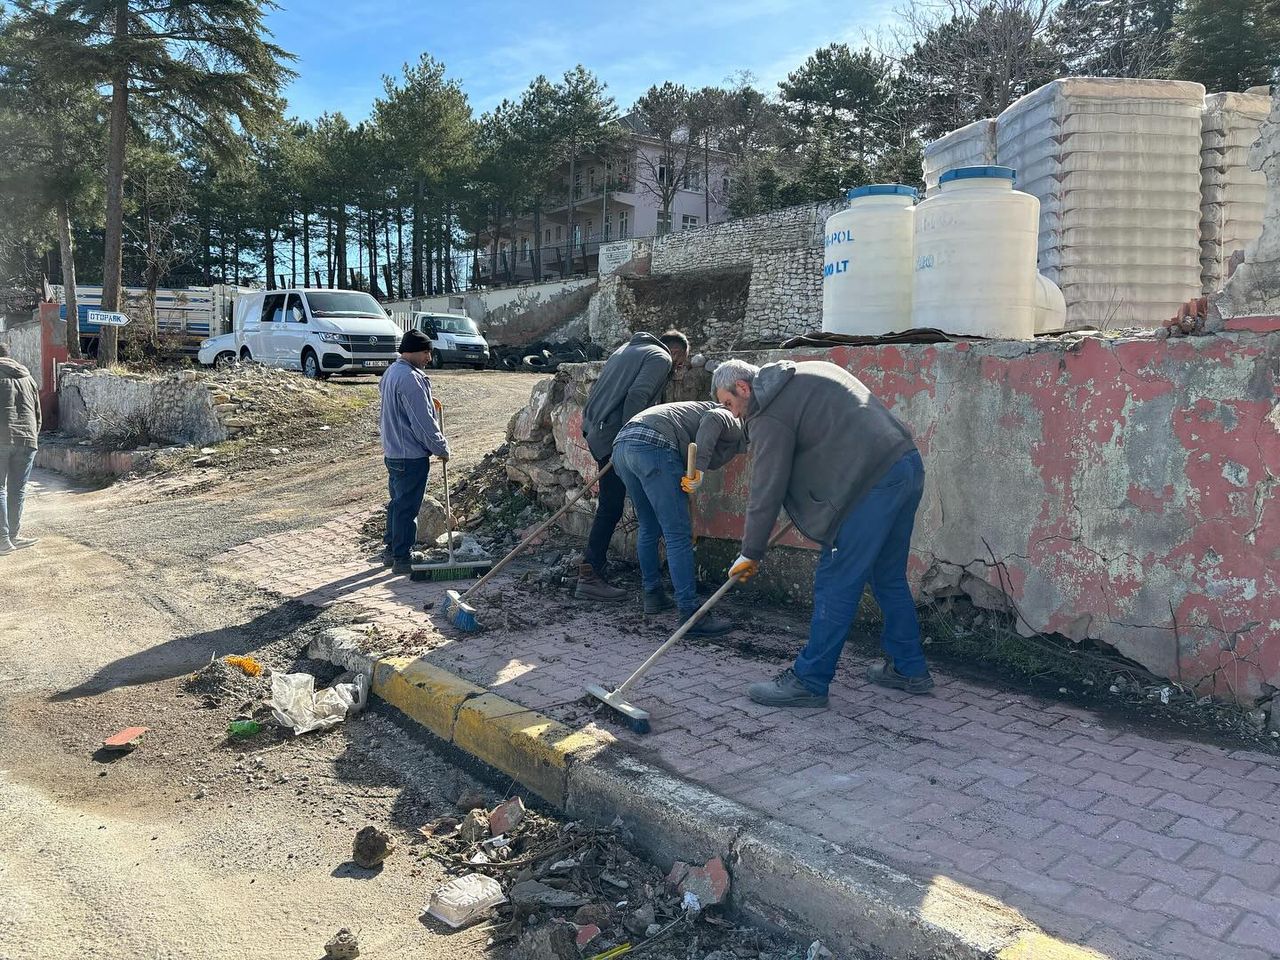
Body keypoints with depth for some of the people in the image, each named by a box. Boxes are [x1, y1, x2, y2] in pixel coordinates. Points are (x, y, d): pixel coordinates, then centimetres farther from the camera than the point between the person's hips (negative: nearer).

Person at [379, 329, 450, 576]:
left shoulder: (391, 372, 13)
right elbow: (423, 421, -22)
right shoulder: (410, 379, -21)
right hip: (411, 455, -10)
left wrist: (428, 401, 23)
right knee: (407, 508, -2)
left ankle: (391, 550, 29)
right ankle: (402, 559, 5)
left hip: (393, 452, 10)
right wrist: (441, 448, -11)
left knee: (397, 502, 19)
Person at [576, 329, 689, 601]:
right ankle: (589, 577, -7)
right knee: (611, 508, -7)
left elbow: (597, 388, 24)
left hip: (593, 427, 9)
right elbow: (637, 395, -17)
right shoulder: (661, 357, -1)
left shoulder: (628, 349, 27)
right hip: (612, 434, -9)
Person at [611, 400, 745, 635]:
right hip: (653, 446, -9)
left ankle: (653, 595, 33)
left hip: (621, 443, 9)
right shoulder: (733, 425, 16)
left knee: (649, 528, 22)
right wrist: (699, 467, -16)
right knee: (678, 535, -5)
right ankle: (690, 613, -3)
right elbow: (713, 419, -10)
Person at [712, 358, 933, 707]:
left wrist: (751, 553, 3)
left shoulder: (770, 413, -5)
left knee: (836, 584, -4)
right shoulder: (807, 373, 23)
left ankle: (809, 681, 3)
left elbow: (767, 490, -6)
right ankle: (909, 669, 29)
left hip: (872, 483, -10)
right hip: (908, 466, 10)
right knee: (889, 577, 19)